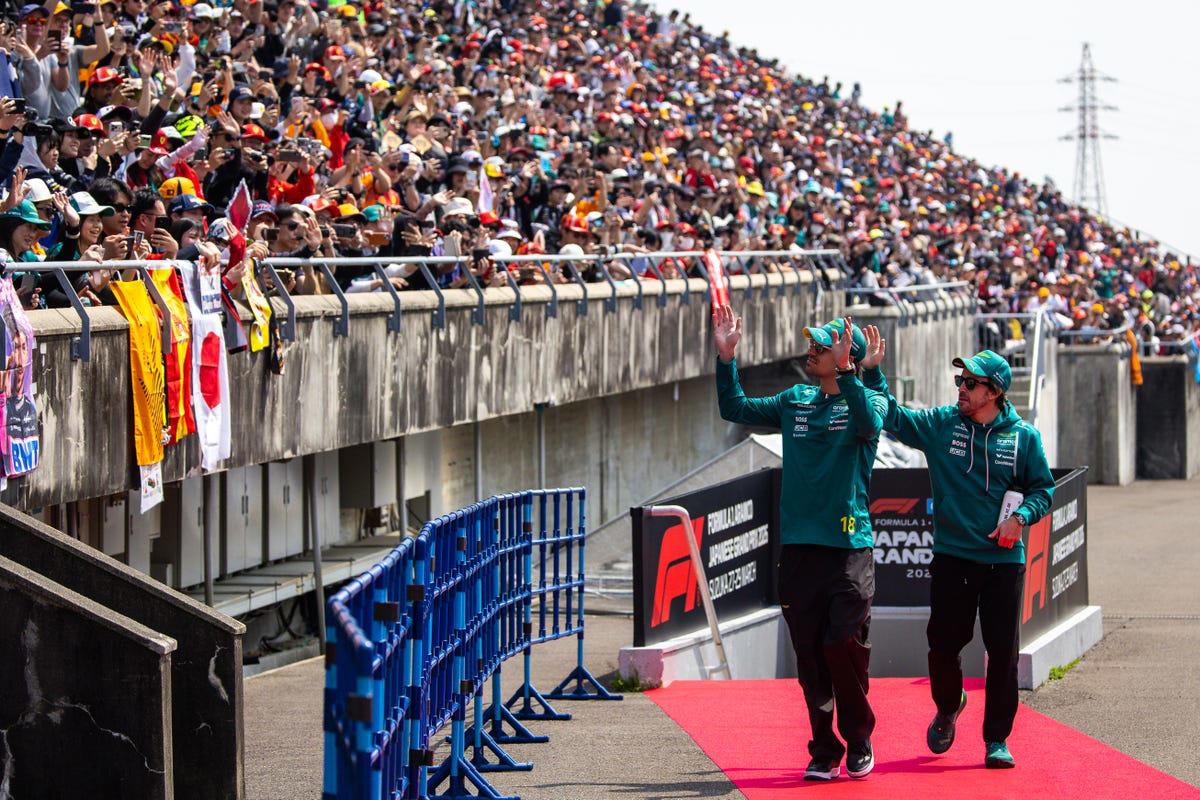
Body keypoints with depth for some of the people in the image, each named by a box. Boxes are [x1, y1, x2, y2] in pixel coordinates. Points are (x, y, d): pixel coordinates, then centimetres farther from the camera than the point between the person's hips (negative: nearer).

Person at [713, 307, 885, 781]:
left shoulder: (866, 401, 0)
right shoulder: (795, 401, 14)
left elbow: (870, 423, -23)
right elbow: (735, 409, 17)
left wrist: (845, 371, -32)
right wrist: (725, 357, 6)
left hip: (849, 548, -4)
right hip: (798, 547, 4)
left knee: (843, 645, -11)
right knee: (810, 655, 4)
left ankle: (859, 740, 9)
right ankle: (825, 751, 12)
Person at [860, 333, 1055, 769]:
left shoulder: (1023, 437, 1)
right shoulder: (940, 424, 3)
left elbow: (1043, 487, 8)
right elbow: (892, 418, -1)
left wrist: (1021, 516, -10)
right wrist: (871, 373, -12)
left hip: (1004, 559, -1)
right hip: (952, 556, 1)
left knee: (1003, 650, -1)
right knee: (944, 642, 2)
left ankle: (997, 738, 11)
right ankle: (948, 706, 33)